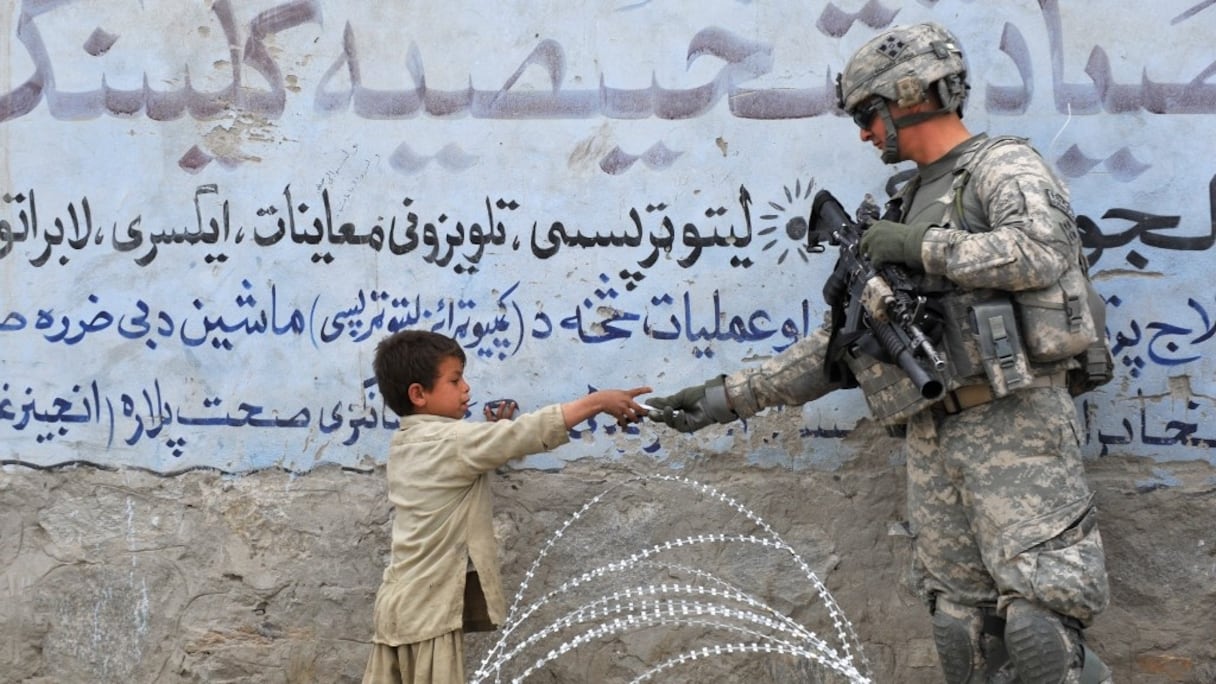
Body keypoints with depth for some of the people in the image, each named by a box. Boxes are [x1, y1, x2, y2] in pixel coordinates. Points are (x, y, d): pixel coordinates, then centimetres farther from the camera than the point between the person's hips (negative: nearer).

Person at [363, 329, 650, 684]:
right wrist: (597, 401, -15)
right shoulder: (450, 441, -14)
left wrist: (490, 433, 9)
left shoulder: (403, 445, 13)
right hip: (429, 607, -9)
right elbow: (526, 433, -19)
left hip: (401, 602, 9)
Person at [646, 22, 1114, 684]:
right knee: (964, 628, 5)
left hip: (1015, 420, -7)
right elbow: (836, 345, 23)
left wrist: (921, 247, -10)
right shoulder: (903, 211, 23)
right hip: (933, 436, 7)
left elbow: (1043, 251, -20)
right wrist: (729, 394, 18)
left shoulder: (1005, 167, 3)